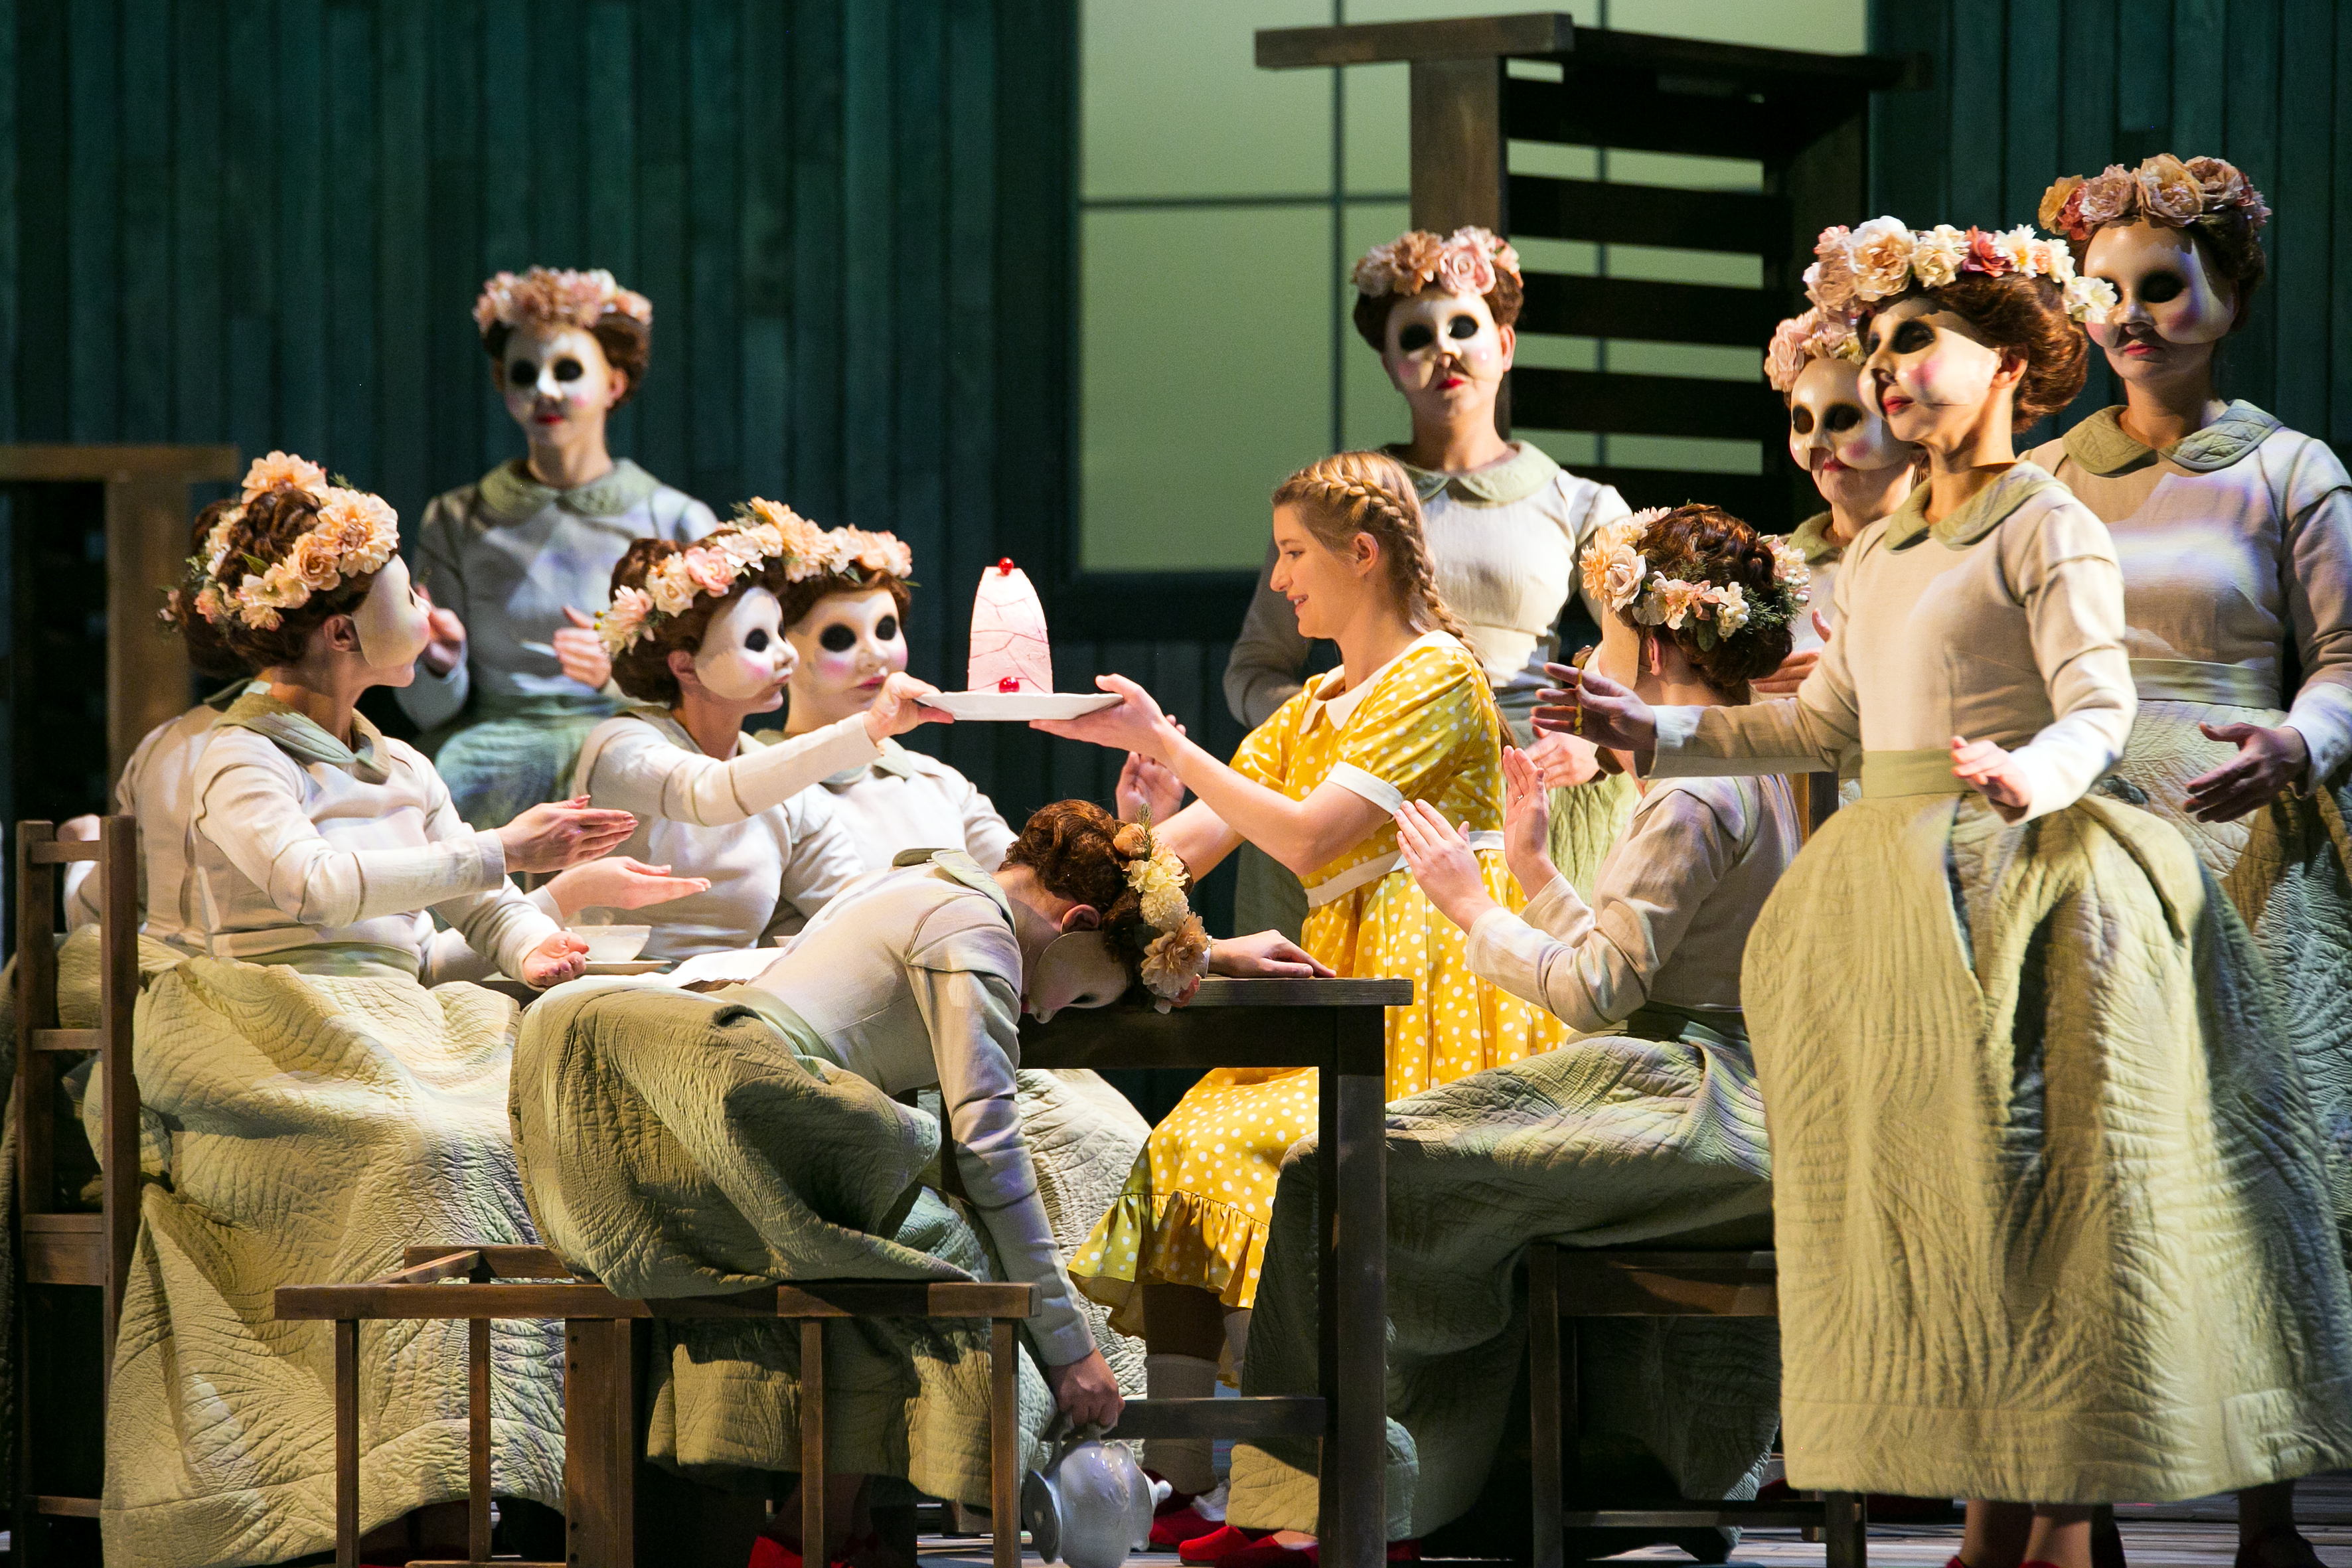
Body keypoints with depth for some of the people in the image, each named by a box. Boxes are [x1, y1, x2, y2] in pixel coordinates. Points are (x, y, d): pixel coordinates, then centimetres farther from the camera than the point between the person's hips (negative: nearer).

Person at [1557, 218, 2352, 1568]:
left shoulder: (2048, 526, -5)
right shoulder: (1879, 555, 18)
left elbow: (2101, 707, -14)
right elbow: (1824, 722, 22)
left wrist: (2035, 773, -34)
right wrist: (1656, 732, 18)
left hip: (2013, 882, -8)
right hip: (1892, 892, 8)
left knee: (2028, 1198, -9)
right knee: (1923, 1200, 4)